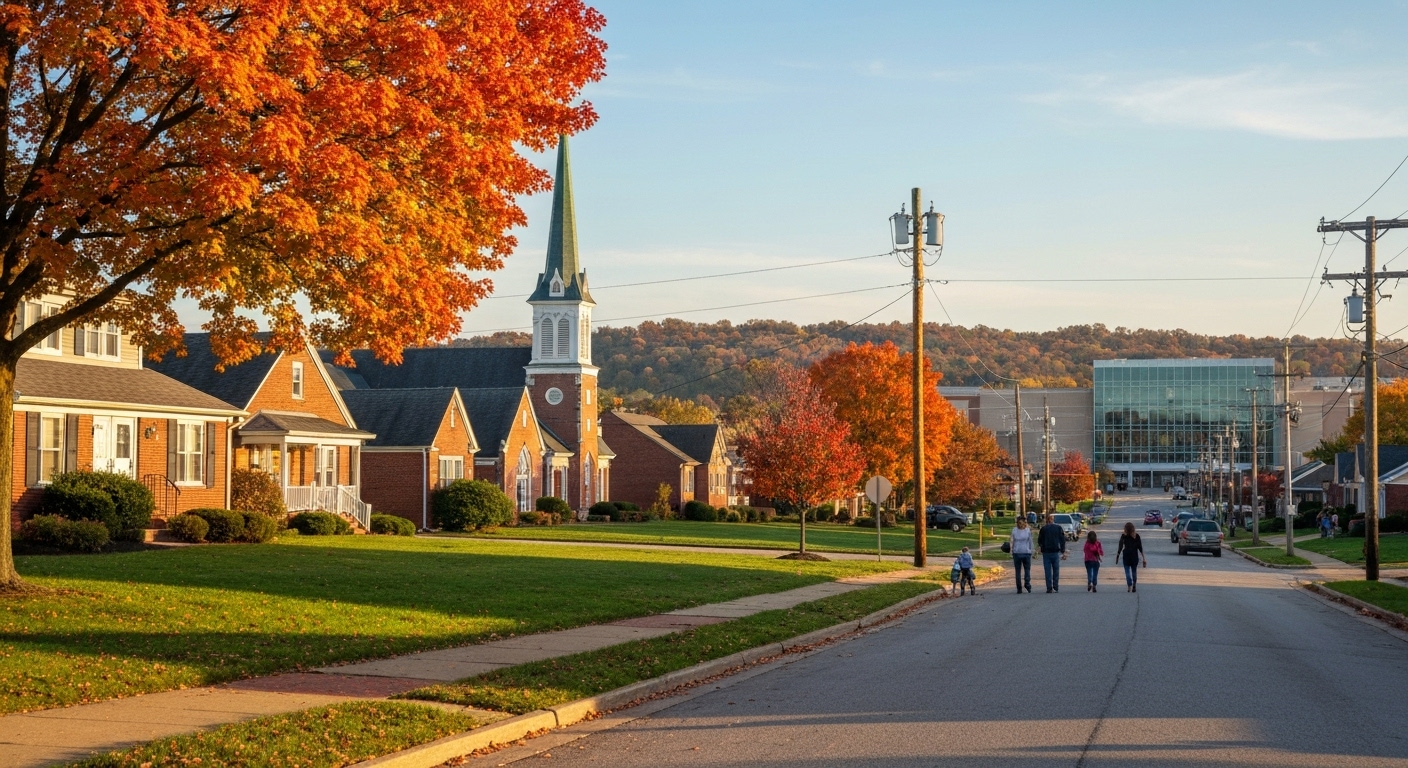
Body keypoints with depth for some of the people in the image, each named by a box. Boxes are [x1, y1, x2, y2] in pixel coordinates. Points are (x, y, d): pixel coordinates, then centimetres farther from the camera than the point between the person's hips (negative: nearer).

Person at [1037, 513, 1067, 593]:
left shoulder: (1043, 528, -2)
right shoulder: (1059, 528, 3)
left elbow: (1039, 541, 1)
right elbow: (1062, 541, 2)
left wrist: (1041, 545, 24)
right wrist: (1063, 552, 5)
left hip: (1046, 552, -1)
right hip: (1056, 552, 1)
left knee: (1048, 571, 2)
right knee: (1056, 570, 11)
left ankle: (1049, 588, -3)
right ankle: (1056, 587, 9)